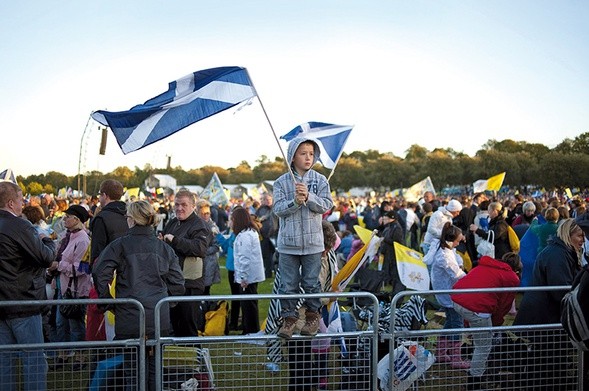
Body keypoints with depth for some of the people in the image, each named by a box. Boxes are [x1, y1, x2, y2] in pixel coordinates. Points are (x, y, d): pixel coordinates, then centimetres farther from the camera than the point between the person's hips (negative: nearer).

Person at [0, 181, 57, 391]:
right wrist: (47, 241, 5)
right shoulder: (20, 226, -17)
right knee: (34, 358, -1)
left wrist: (47, 263, 17)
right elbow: (46, 257, -14)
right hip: (23, 302, -8)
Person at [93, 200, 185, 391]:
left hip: (129, 319, -3)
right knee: (155, 369, 14)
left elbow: (100, 274, -12)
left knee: (133, 373, 3)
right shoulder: (165, 248, 8)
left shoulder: (119, 245, -3)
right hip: (159, 320, 4)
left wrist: (108, 302, -1)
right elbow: (177, 284, 8)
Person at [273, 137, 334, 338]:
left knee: (311, 283, 8)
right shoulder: (281, 182, 1)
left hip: (313, 243, 0)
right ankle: (289, 318, 16)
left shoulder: (320, 180, 2)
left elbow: (326, 205, -7)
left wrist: (308, 197, -21)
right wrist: (295, 202, -23)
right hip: (288, 243, 0)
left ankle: (313, 316, 23)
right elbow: (278, 208, -7)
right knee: (288, 284, 5)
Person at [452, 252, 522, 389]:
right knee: (484, 346, 11)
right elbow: (503, 306, 10)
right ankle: (474, 381, 19)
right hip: (476, 308, -7)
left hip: (457, 300, 7)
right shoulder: (512, 279, 8)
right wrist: (496, 325, 27)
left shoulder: (484, 265, 26)